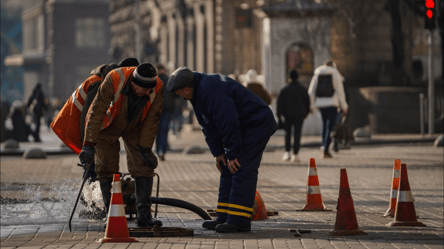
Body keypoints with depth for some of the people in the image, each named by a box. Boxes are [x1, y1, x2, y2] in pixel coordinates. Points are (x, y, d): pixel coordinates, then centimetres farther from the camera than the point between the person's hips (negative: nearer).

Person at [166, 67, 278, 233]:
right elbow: (207, 126, 14)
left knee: (242, 171, -14)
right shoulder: (199, 92, 8)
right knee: (228, 171, 9)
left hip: (257, 124, -11)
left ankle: (239, 221, -15)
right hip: (244, 127, 11)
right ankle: (224, 219, 10)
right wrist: (218, 152, 8)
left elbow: (228, 123, -28)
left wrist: (233, 155, -21)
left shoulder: (212, 92, -27)